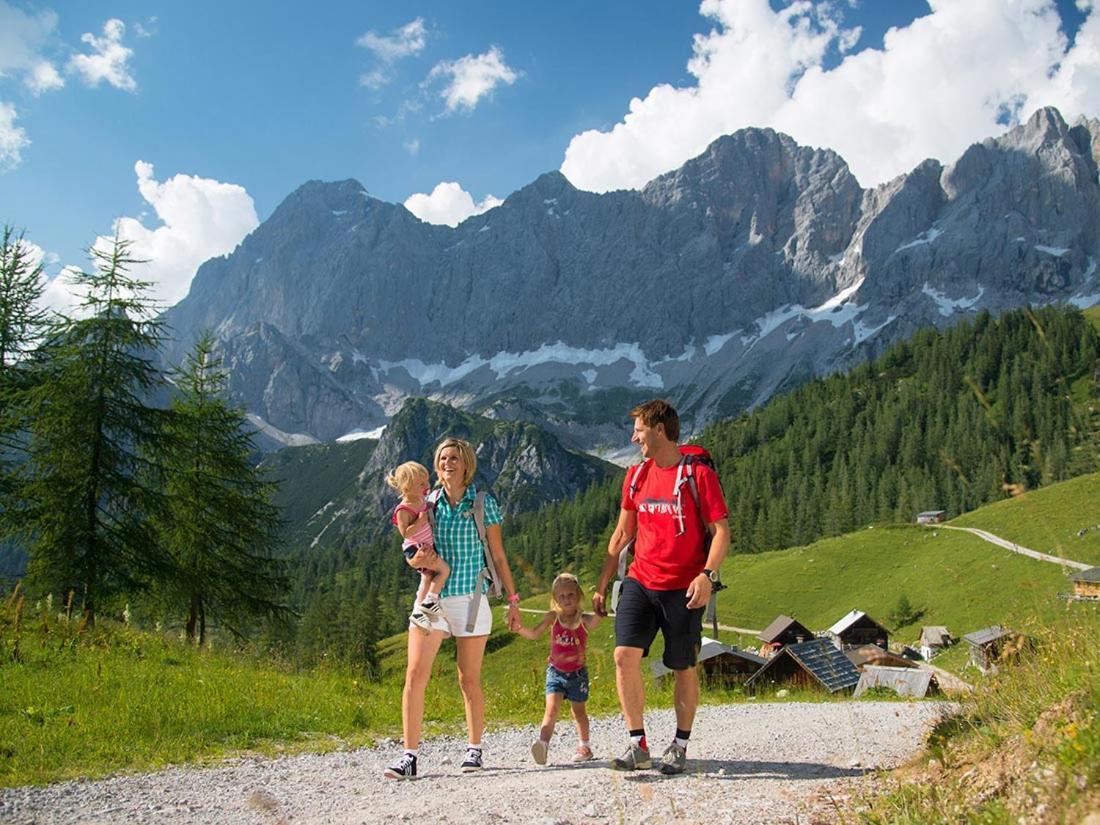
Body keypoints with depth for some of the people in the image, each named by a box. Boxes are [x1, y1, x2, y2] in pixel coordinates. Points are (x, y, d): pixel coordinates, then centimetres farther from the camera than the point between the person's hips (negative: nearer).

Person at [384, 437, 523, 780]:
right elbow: (413, 553, 14)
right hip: (432, 597, 2)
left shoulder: (483, 504, 0)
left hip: (470, 598, -2)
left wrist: (513, 601, 4)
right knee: (415, 674, -10)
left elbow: (498, 556, 4)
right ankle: (409, 756, -4)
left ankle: (474, 749, 24)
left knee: (469, 680, 6)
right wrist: (416, 559, -10)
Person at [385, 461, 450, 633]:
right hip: (415, 548, -9)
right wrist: (420, 520, -32)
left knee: (428, 578, 15)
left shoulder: (421, 498, 0)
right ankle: (430, 601, -4)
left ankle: (419, 611, 22)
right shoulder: (403, 510, -24)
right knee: (444, 569, -13)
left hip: (427, 546, 9)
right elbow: (405, 533, -30)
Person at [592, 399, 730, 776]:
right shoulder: (636, 475, 10)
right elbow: (622, 533, 17)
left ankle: (680, 745, 24)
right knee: (625, 655, -12)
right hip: (640, 582, 4)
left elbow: (721, 531, -7)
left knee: (684, 668, 6)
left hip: (683, 589, -4)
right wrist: (602, 584, 15)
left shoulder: (699, 474, -7)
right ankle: (638, 745, -1)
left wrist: (707, 575, -22)